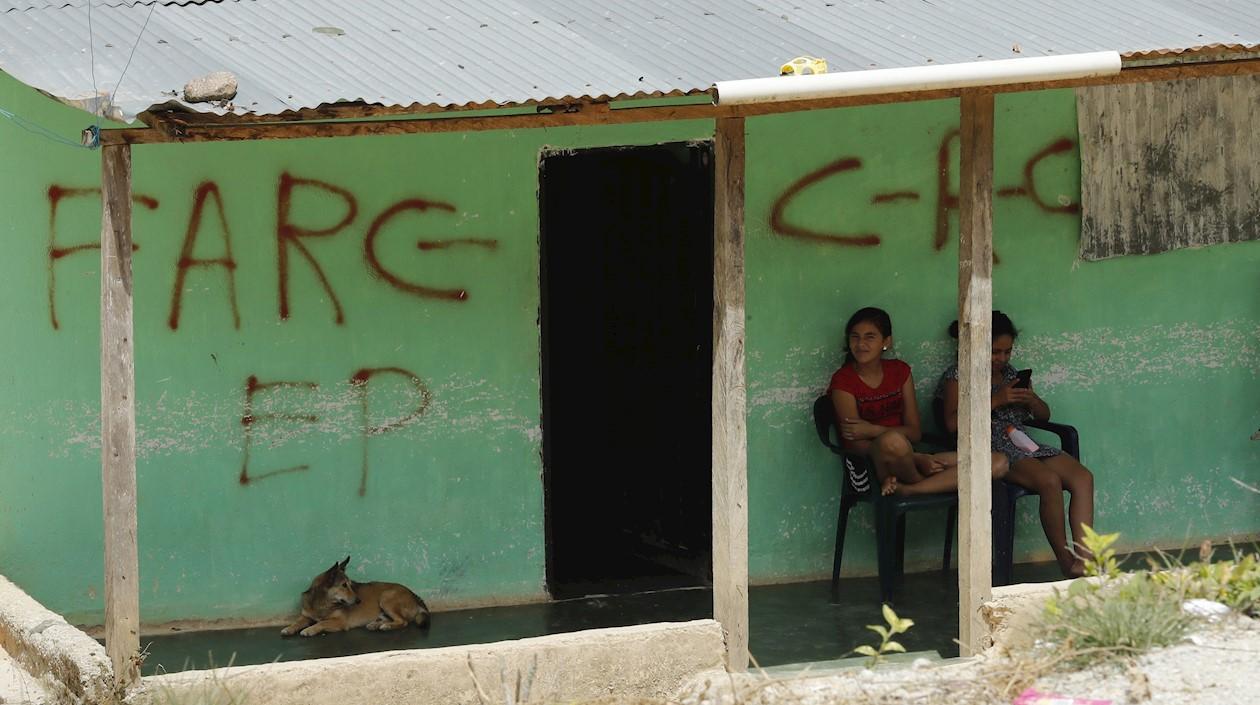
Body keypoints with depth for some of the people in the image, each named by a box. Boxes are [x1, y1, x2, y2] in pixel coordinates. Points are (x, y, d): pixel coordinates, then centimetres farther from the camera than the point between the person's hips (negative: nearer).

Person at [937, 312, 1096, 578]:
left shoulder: (1011, 374, 22)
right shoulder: (957, 376, 4)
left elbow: (1044, 415, 25)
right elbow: (952, 423, -12)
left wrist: (1031, 399, 1)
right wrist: (996, 401, -13)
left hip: (1023, 445, 7)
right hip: (991, 450, -7)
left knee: (1083, 477, -20)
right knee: (1050, 480, -32)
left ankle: (1082, 559, -28)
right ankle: (1065, 563, -22)